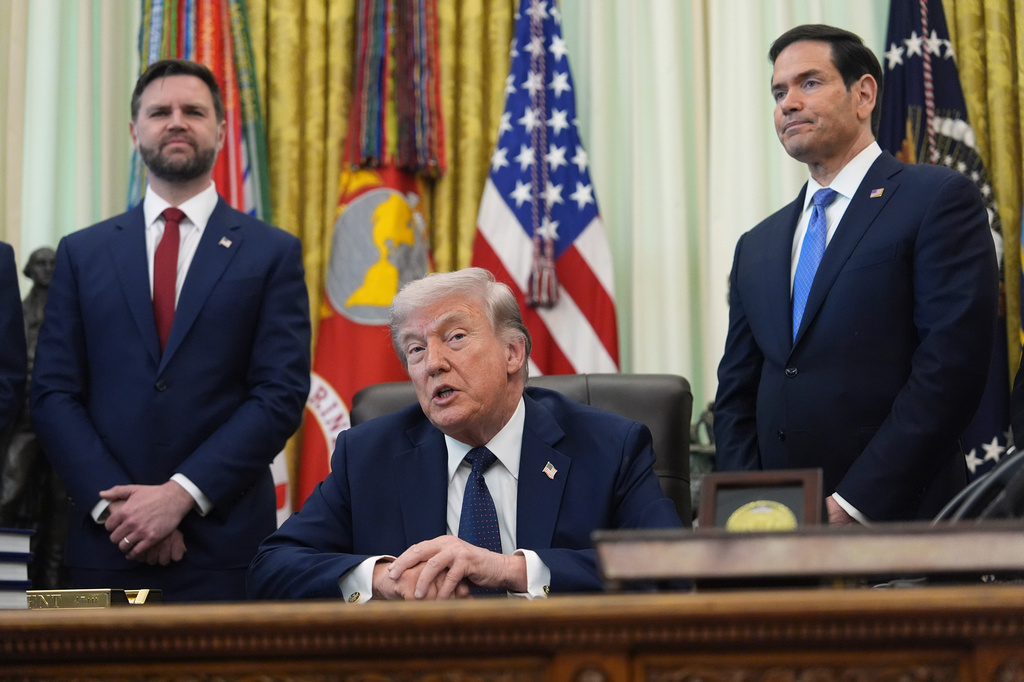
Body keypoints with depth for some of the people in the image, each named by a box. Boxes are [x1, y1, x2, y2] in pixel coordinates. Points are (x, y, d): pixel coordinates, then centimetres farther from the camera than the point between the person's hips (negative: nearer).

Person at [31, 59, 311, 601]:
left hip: (224, 544, -1)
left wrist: (181, 494, -12)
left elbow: (281, 395, -3)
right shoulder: (82, 253, 11)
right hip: (104, 542, 2)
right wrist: (113, 502, -9)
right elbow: (53, 394, 5)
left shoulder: (274, 253, 5)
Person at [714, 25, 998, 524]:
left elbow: (950, 368, -11)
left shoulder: (940, 199, -2)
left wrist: (854, 503, -16)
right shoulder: (756, 248, 17)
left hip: (896, 521, -5)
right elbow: (736, 395, 16)